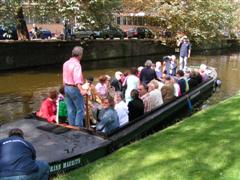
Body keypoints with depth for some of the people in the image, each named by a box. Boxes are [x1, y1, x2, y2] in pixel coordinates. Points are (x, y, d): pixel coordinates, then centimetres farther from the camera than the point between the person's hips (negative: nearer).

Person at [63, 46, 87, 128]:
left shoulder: (66, 63, 8)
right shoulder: (76, 64, -18)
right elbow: (77, 79, -30)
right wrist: (81, 90, -39)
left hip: (66, 87, 8)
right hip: (74, 88, -8)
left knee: (70, 109, 13)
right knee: (80, 109, 2)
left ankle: (72, 126, 21)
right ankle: (78, 126, 3)